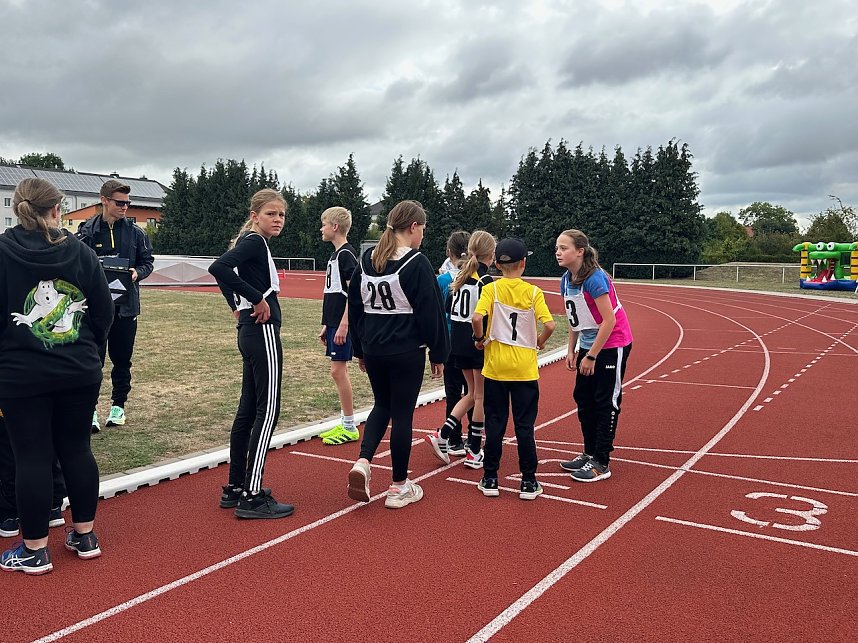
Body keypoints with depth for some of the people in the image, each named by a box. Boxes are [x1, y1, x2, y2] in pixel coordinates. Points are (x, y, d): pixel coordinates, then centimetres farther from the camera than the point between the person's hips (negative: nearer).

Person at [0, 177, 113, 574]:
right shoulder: (81, 253, -1)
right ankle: (84, 536, 24)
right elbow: (104, 312, 3)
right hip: (80, 374, 3)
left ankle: (35, 550, 15)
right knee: (77, 450, 13)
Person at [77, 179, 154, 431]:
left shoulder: (135, 232, 4)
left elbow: (148, 261, 11)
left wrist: (138, 272, -9)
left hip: (126, 305, 2)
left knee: (122, 359, 11)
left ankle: (118, 405, 24)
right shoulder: (88, 230, -2)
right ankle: (90, 409, 9)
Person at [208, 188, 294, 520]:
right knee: (267, 411, -6)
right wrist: (257, 299, -22)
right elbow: (219, 267, -29)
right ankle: (252, 497, -2)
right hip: (263, 333, -10)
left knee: (248, 409, 13)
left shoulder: (249, 242, 15)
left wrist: (237, 306, 19)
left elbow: (225, 271, 28)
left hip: (251, 332, 10)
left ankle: (235, 487, 22)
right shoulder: (255, 242, -13)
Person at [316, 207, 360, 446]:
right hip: (334, 323, 10)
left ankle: (349, 428, 1)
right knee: (339, 372, 11)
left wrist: (343, 325, -22)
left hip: (342, 324, -10)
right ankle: (345, 424, 18)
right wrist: (326, 325, 20)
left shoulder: (347, 254, -12)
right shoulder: (336, 255, 17)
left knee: (338, 371, -7)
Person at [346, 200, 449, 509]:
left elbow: (354, 308, 11)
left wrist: (360, 349, 20)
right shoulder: (417, 263, -14)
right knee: (402, 413, 6)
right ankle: (399, 487, 17)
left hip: (373, 351, 6)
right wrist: (438, 354, -2)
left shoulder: (366, 261, 5)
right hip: (407, 353, -5)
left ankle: (363, 462, 3)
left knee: (382, 405, 22)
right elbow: (431, 313, -13)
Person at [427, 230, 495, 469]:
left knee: (472, 393, 19)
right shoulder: (486, 281, -14)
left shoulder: (460, 277, 7)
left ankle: (443, 435, 8)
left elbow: (450, 310, 10)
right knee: (480, 397, 6)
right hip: (479, 344, -7)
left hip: (458, 342, 7)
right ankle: (474, 453, 13)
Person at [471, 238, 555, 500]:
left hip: (495, 367, 0)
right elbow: (549, 324, -13)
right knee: (524, 426, 7)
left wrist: (480, 338, -1)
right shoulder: (533, 291, -3)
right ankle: (528, 482, 13)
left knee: (494, 424, 9)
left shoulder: (491, 289, -4)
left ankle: (490, 479, 16)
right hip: (525, 368, 0)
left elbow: (477, 318, -20)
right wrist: (539, 342, 6)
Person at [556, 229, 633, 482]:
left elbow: (609, 320, -25)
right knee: (583, 397, 11)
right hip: (588, 345, 8)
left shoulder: (595, 278, -24)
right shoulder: (566, 280, 0)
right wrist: (572, 351, 7)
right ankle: (590, 454, 24)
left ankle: (602, 464, 6)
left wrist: (591, 356, -21)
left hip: (612, 345, -8)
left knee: (606, 402, -2)